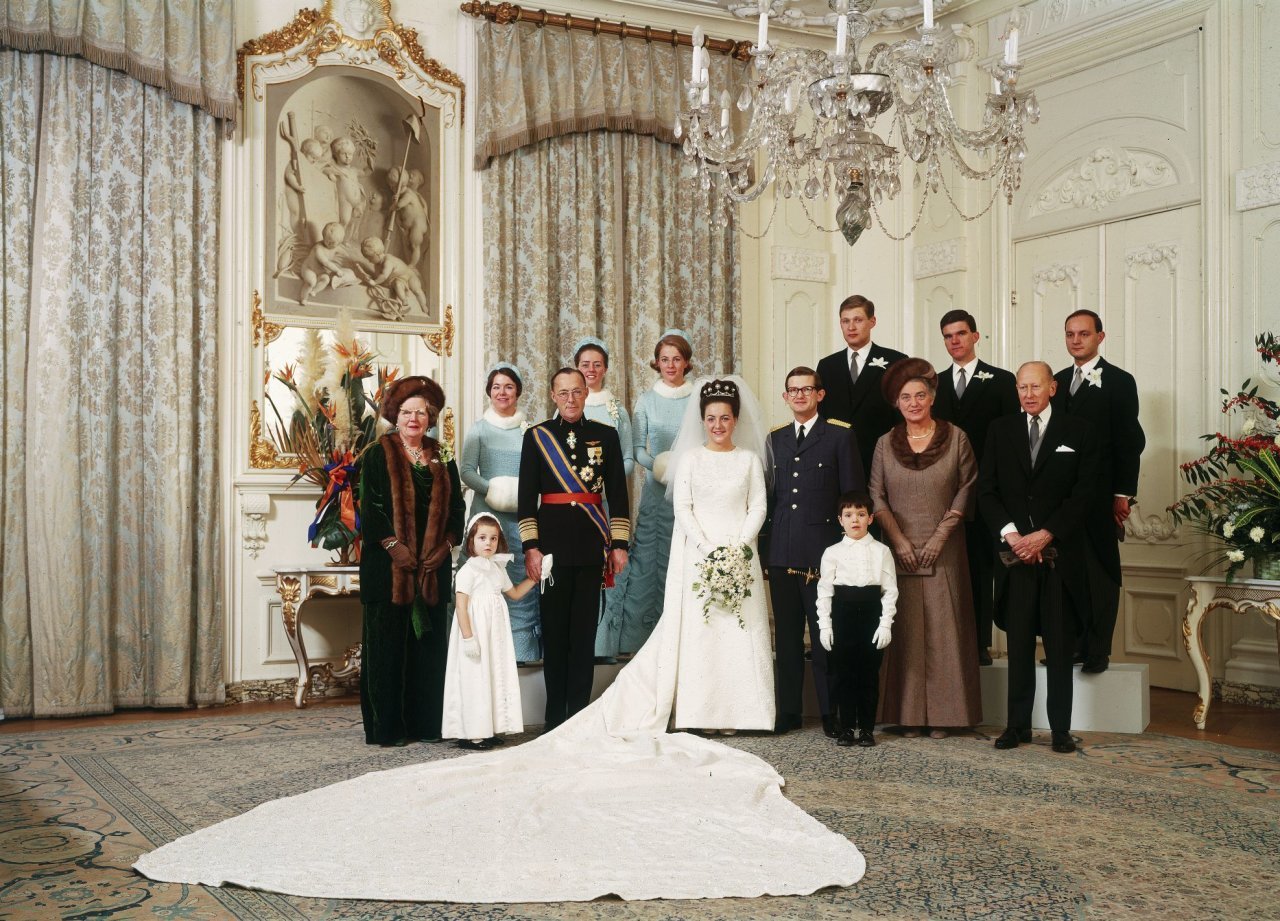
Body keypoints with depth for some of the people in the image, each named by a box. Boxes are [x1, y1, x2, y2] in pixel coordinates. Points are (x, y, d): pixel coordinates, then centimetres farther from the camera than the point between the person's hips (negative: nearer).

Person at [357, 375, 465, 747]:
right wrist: (396, 548, -15)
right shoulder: (378, 455, 2)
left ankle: (426, 723, 12)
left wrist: (443, 547, -5)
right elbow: (370, 507, -6)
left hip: (433, 566, 4)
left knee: (429, 643, 5)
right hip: (387, 564, -4)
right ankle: (386, 726, 4)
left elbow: (456, 510, 10)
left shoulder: (441, 459, 13)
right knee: (387, 643, -1)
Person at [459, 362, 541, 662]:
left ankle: (523, 648, 4)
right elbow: (467, 471, 1)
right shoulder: (479, 429, 5)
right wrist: (492, 489, -14)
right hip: (488, 513, -1)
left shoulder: (529, 430, 8)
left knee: (523, 580, -2)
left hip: (522, 515, 1)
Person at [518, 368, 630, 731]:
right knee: (554, 631, 3)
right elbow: (526, 497, 2)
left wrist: (619, 544, 2)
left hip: (591, 545, 1)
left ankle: (579, 713, 9)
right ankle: (555, 716, 11)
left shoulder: (606, 435, 8)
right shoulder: (536, 436, 5)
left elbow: (618, 494, 8)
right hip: (552, 544, -1)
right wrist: (530, 547, -5)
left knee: (585, 632, 2)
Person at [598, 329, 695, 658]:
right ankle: (650, 631, 6)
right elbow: (637, 448, 3)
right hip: (657, 491, 0)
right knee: (650, 556, -1)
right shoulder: (646, 400, 6)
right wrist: (658, 465, -14)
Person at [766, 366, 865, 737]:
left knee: (825, 636, -1)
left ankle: (831, 713, 7)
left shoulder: (840, 436, 2)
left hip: (823, 552, -4)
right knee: (786, 635, 8)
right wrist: (766, 546, 9)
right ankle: (789, 711, 16)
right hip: (781, 551, 4)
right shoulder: (775, 439, 16)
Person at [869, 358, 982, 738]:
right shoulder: (885, 444, 6)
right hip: (899, 551, 1)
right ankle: (909, 714, 7)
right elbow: (876, 497, 4)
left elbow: (966, 490, 1)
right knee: (905, 632, 2)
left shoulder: (955, 438, 2)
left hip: (943, 552, -1)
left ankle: (942, 714, 8)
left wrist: (941, 535, -8)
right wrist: (899, 540, -7)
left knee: (944, 631, 0)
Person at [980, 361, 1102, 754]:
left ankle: (1061, 728, 8)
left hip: (1061, 553, -1)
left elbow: (1085, 493, -2)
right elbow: (987, 490, 6)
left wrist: (1045, 534, -11)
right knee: (1019, 644, 4)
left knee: (1061, 646, 2)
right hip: (1016, 554, 2)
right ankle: (1018, 725, 10)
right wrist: (1010, 533, -8)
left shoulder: (1078, 432, 5)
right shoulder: (1000, 430, 10)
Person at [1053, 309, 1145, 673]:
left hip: (1100, 494, -4)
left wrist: (1123, 494, -11)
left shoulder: (1119, 381, -1)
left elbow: (1129, 442, -5)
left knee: (1100, 571, 0)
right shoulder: (1058, 381, 15)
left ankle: (1097, 651, 5)